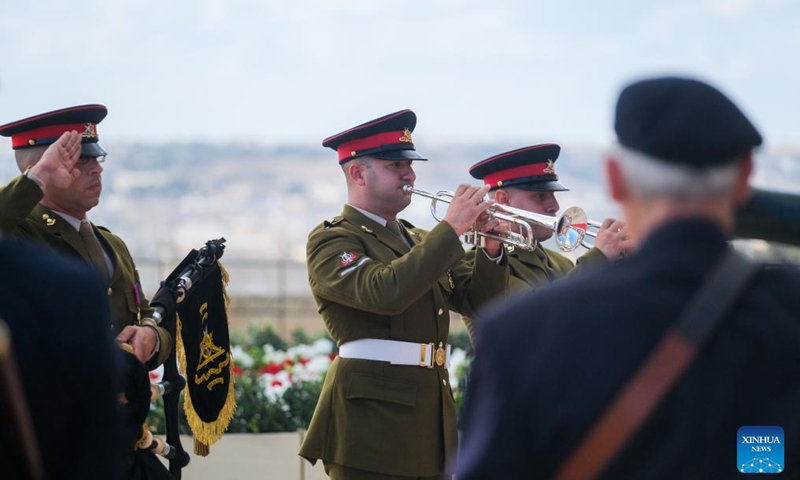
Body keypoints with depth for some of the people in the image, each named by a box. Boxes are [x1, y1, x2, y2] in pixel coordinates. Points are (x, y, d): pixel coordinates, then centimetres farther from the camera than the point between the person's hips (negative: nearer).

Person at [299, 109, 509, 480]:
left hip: (431, 421, 8)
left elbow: (477, 302, 14)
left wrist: (491, 247, -4)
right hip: (373, 421, -7)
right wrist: (451, 228, -21)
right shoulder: (330, 241, -6)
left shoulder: (419, 241, 18)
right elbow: (384, 292, -24)